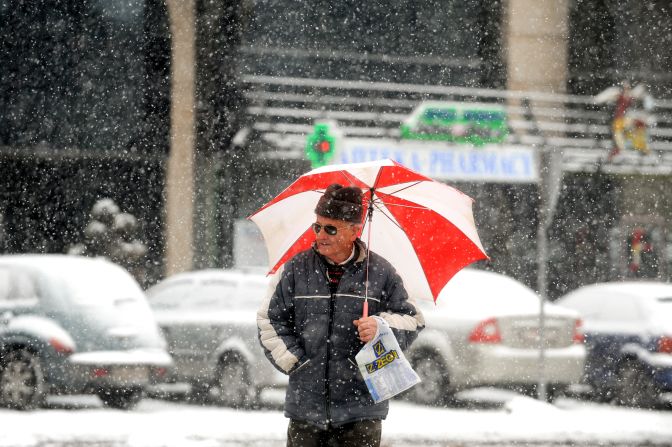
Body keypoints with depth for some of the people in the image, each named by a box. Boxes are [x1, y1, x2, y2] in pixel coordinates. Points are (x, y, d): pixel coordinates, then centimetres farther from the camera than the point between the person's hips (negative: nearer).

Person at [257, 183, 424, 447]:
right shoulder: (296, 270, 5)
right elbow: (270, 320, 8)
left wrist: (381, 327, -13)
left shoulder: (380, 272, 2)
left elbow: (412, 320, 7)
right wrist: (295, 362, -1)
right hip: (306, 404, 2)